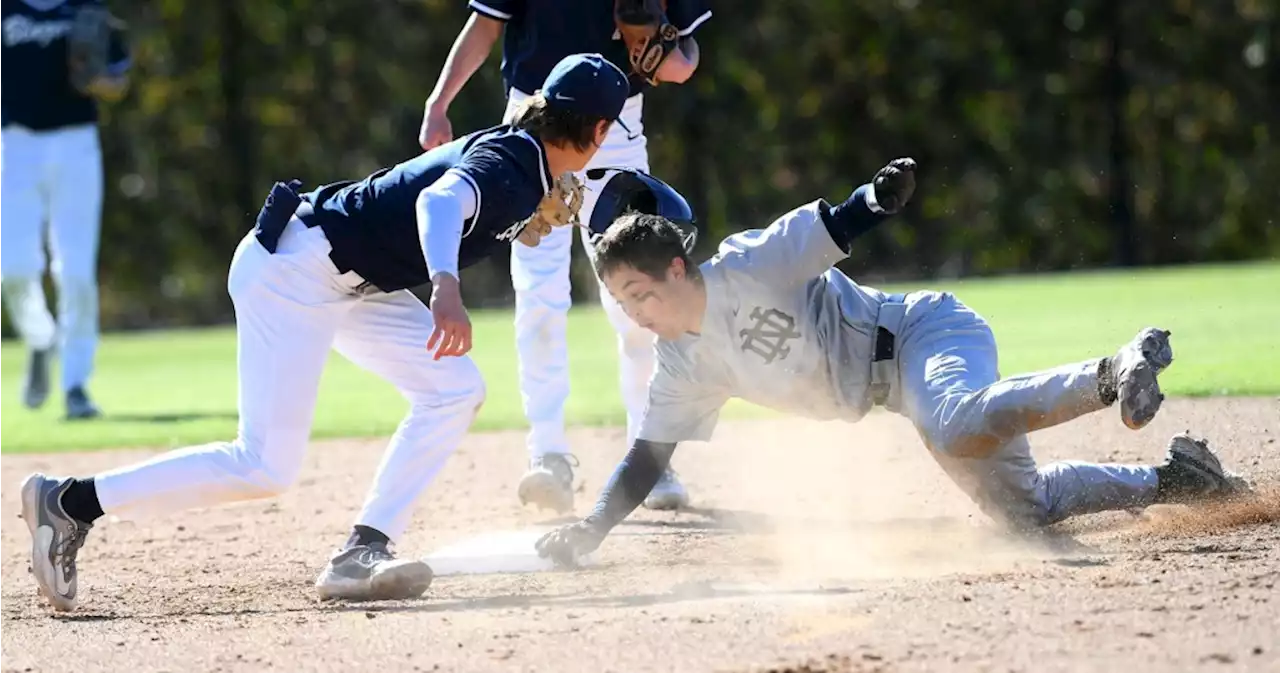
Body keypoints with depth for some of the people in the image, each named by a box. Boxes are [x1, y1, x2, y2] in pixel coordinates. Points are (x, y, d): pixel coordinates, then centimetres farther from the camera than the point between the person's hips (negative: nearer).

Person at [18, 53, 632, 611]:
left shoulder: (519, 159, 11)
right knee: (265, 468, -12)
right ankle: (70, 500, -6)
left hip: (350, 282, 10)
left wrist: (536, 218, 16)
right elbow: (442, 198, -40)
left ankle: (362, 556, -2)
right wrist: (445, 289, -55)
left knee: (455, 389, 3)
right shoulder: (506, 165, -17)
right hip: (293, 269, -10)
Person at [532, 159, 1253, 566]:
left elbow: (837, 227, -20)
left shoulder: (748, 268, -16)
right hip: (897, 385, 8)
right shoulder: (686, 368, 5)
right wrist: (590, 529, -4)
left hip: (925, 331, -8)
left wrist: (882, 195, -42)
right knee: (1023, 505, 1)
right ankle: (1170, 479, 14)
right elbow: (647, 458, 9)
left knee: (954, 430, -42)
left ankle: (1114, 374, -34)